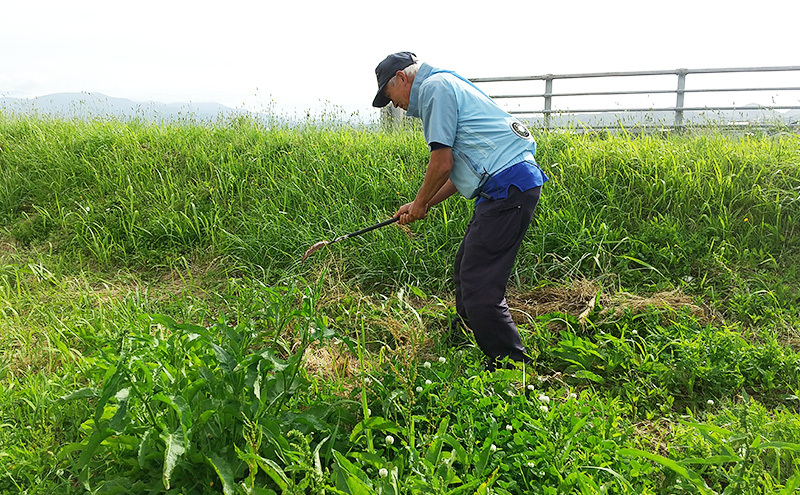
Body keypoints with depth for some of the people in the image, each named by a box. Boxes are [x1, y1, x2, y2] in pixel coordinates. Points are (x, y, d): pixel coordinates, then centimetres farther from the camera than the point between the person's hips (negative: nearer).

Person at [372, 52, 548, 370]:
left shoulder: (434, 87, -5)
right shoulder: (445, 86, 27)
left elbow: (442, 163, -11)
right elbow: (458, 171, 26)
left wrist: (420, 203, 6)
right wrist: (421, 206, 24)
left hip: (507, 187, -11)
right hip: (510, 184, 11)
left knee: (479, 285, -10)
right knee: (466, 270, 19)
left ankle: (513, 366, -3)